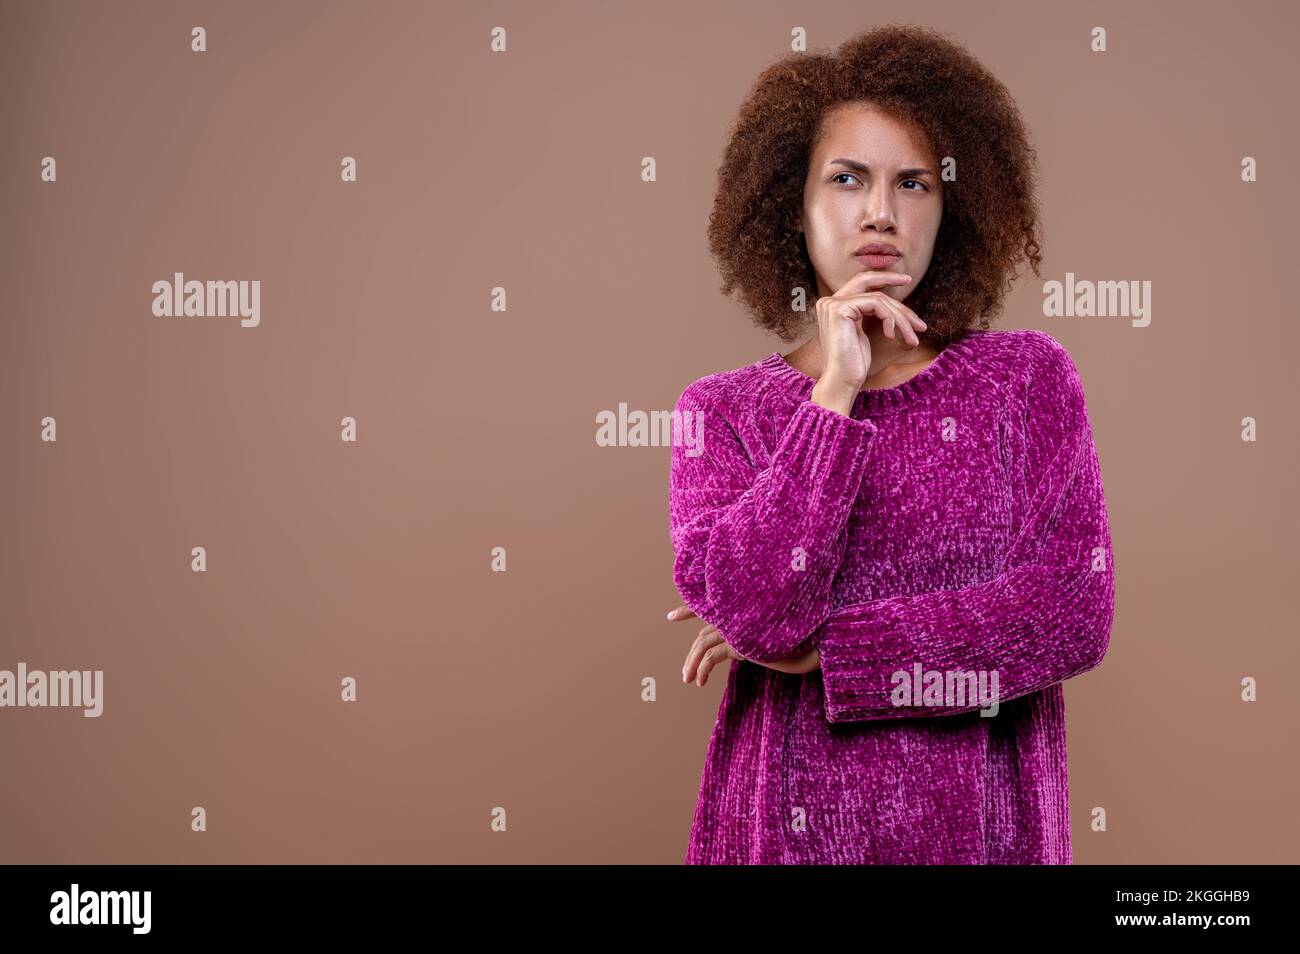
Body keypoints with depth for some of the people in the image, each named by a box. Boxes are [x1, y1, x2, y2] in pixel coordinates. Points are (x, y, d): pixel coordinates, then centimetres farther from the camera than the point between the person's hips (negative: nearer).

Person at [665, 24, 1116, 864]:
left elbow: (1076, 615, -11)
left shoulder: (1028, 377, -1)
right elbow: (749, 607, -16)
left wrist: (817, 649, -12)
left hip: (978, 824, 0)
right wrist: (835, 394, -15)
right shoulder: (723, 410, 0)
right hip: (790, 823, 0)